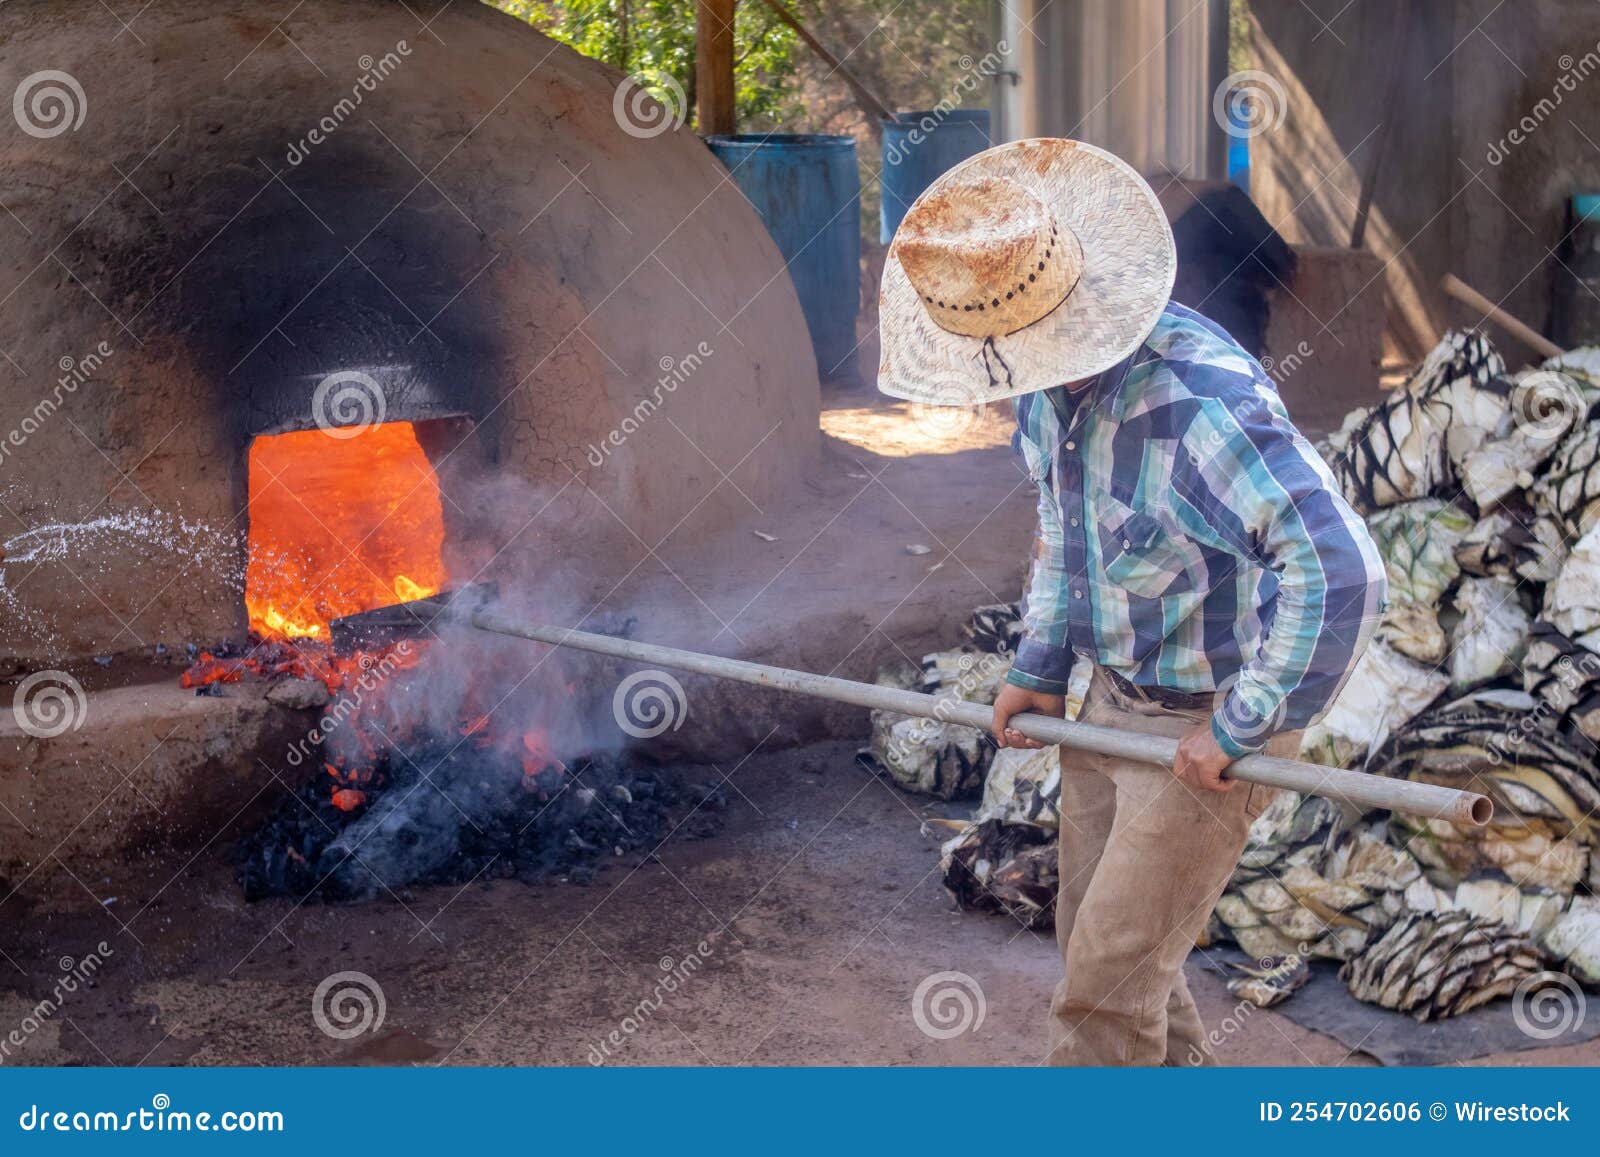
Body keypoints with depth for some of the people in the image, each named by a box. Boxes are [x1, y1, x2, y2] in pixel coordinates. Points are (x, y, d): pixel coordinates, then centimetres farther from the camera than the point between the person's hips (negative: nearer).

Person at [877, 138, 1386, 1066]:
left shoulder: (1202, 404, -32)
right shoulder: (1050, 379, -3)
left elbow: (1343, 575, -37)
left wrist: (1240, 730, -28)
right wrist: (1041, 667, 11)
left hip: (1210, 718, -9)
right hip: (1112, 701, 9)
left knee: (1109, 975, -3)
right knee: (1096, 941, 19)